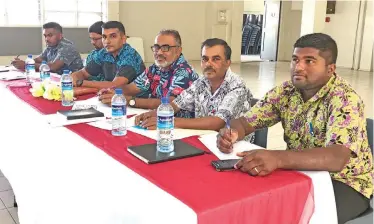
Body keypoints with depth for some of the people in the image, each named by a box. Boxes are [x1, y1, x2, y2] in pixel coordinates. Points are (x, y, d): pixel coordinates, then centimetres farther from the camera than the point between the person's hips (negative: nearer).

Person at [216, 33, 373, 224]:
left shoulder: (345, 100, -22)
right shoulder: (285, 92, -3)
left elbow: (336, 159, -36)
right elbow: (246, 122, -2)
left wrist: (277, 158, -52)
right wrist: (231, 133, -27)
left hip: (344, 182, -5)